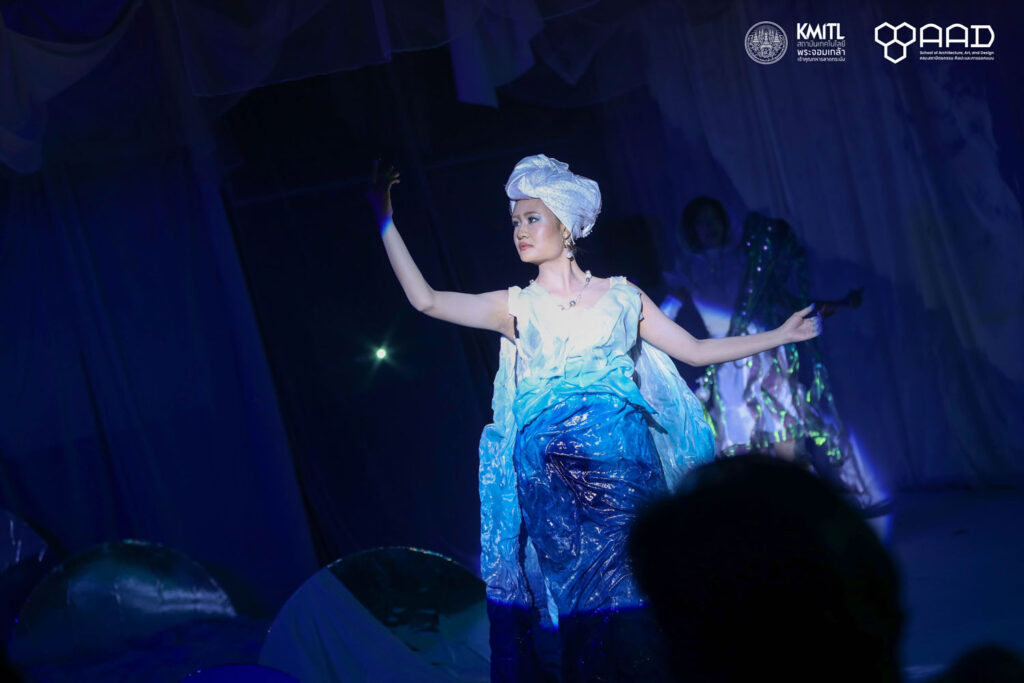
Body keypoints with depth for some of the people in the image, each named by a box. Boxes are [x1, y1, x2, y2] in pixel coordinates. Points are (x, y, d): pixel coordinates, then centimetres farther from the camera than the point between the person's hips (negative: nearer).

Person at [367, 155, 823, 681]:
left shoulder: (621, 297, 10)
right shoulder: (516, 307, 10)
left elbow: (696, 351, 14)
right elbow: (425, 299, 2)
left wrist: (780, 335, 13)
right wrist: (384, 216, 0)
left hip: (621, 465, 0)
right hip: (549, 475, 0)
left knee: (631, 594, -3)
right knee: (569, 598, 0)